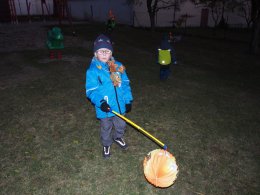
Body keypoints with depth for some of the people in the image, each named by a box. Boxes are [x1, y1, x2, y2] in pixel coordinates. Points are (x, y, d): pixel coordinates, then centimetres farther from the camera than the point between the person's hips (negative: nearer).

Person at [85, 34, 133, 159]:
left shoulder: (118, 66, -4)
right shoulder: (93, 70, -15)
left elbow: (125, 84, 2)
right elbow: (91, 91, -15)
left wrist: (128, 100, 0)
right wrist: (100, 102, -29)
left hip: (120, 105, 4)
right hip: (105, 108, -3)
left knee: (121, 125, 24)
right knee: (106, 128, 19)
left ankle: (118, 138, 56)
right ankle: (106, 145, 47)